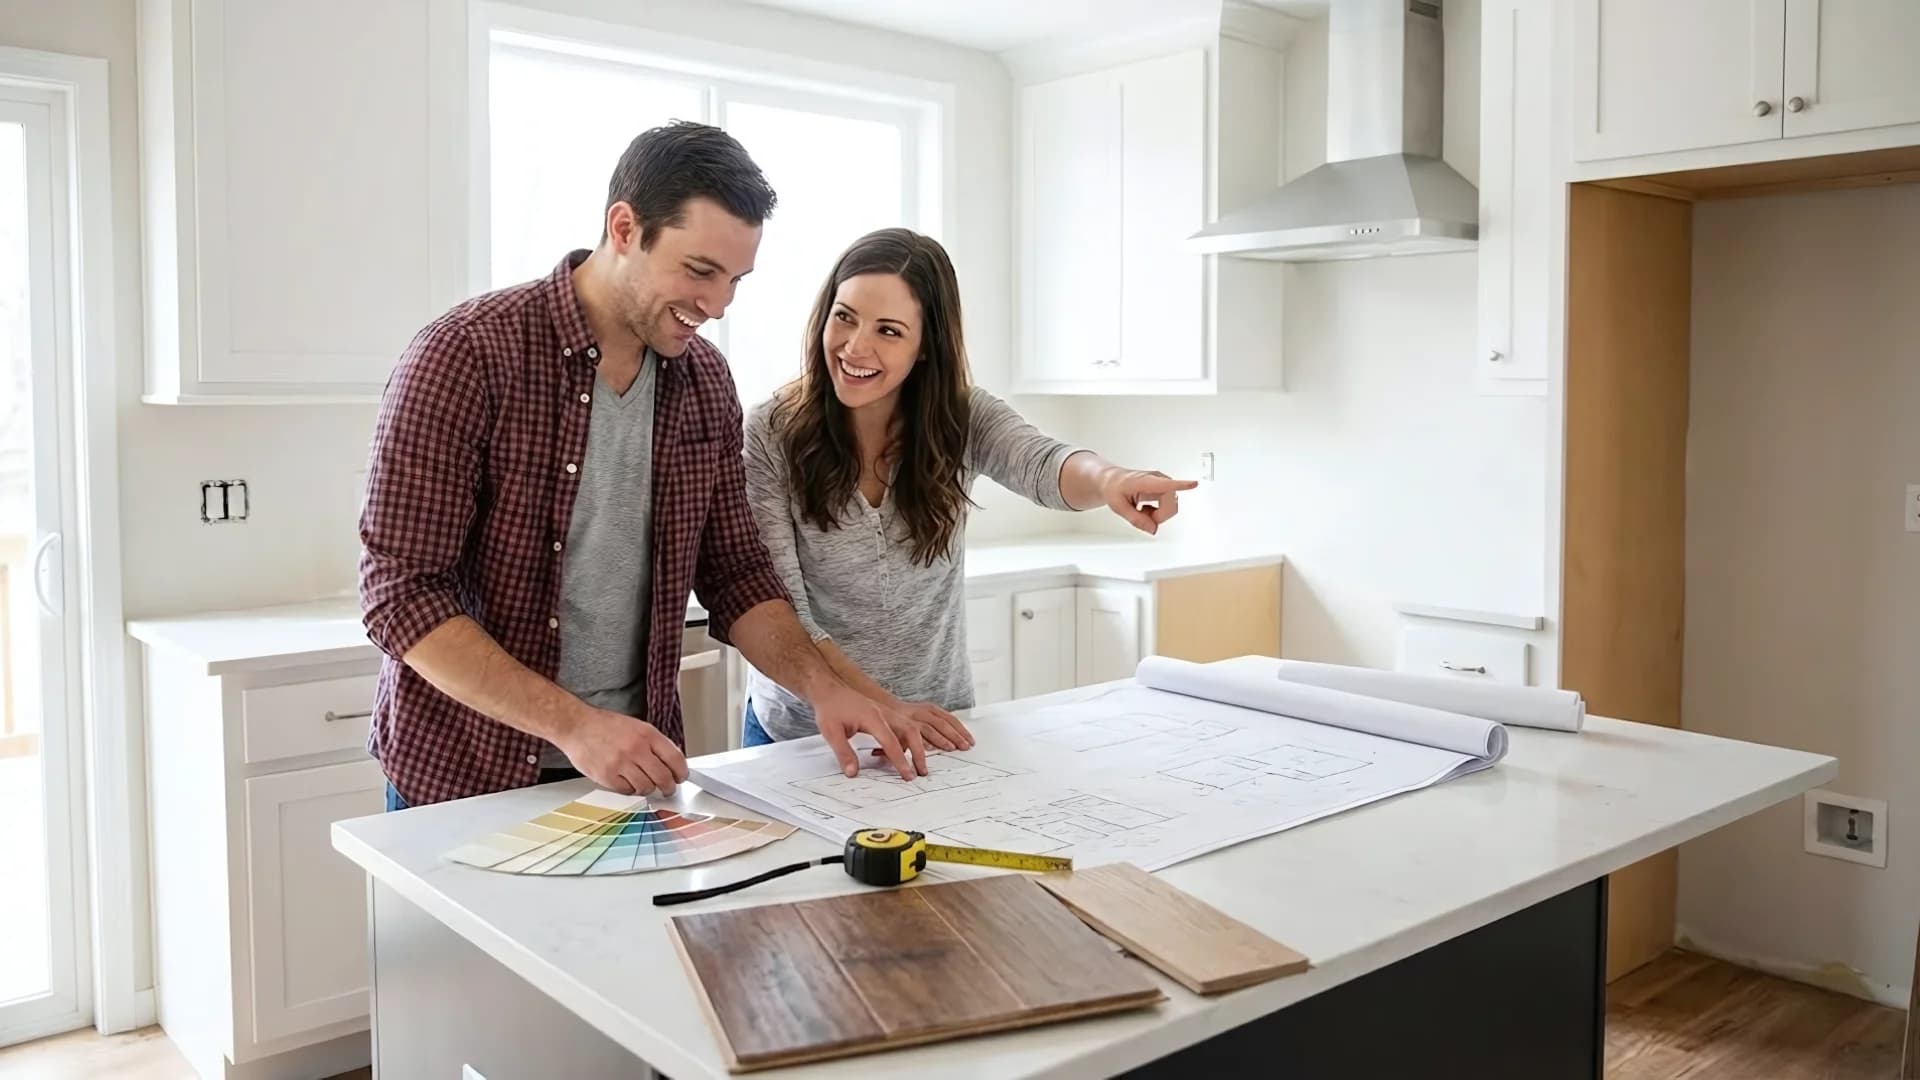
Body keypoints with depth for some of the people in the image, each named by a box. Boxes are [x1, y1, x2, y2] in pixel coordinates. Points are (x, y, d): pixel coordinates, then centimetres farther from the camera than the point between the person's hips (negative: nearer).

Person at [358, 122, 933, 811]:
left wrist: (822, 687, -11)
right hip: (467, 778, -4)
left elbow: (734, 576, 5)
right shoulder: (466, 355, -17)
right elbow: (400, 594, -20)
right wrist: (574, 724, -27)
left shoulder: (705, 382, 0)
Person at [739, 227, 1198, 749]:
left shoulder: (961, 418, -9)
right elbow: (779, 608, -18)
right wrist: (881, 706, -29)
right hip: (801, 734, -1)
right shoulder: (770, 433, -15)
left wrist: (1109, 479, -52)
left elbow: (1043, 465, -30)